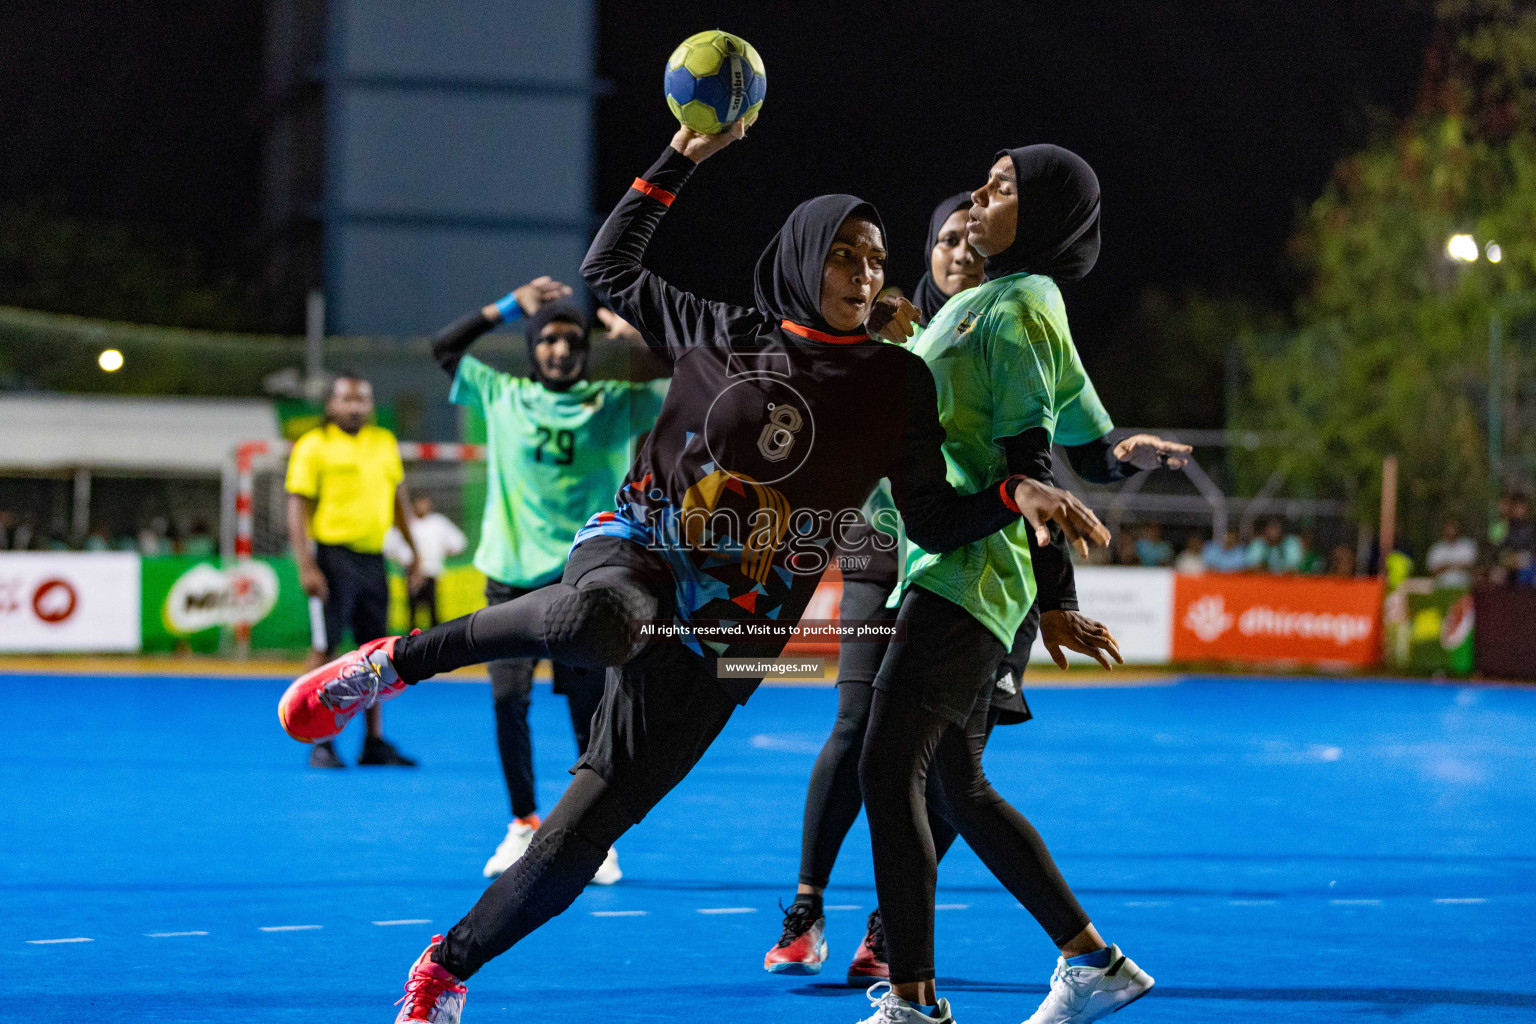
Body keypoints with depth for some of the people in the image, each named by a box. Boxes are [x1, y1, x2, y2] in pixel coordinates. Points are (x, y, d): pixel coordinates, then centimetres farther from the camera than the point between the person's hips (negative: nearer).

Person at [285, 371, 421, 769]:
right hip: (333, 555, -5)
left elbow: (399, 498, 21)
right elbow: (297, 508, -8)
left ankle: (375, 742, 13)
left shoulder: (385, 443, 12)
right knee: (326, 649, -4)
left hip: (373, 558, 5)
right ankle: (321, 743, 0)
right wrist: (306, 566, -16)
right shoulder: (313, 446, -4)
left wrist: (413, 553, 16)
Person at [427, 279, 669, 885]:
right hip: (511, 577, 1)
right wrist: (510, 307, 11)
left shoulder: (615, 403, 4)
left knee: (590, 710, -2)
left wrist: (639, 339, -7)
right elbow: (443, 347, 15)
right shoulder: (501, 396, 9)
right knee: (507, 701, -4)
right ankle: (524, 824, 12)